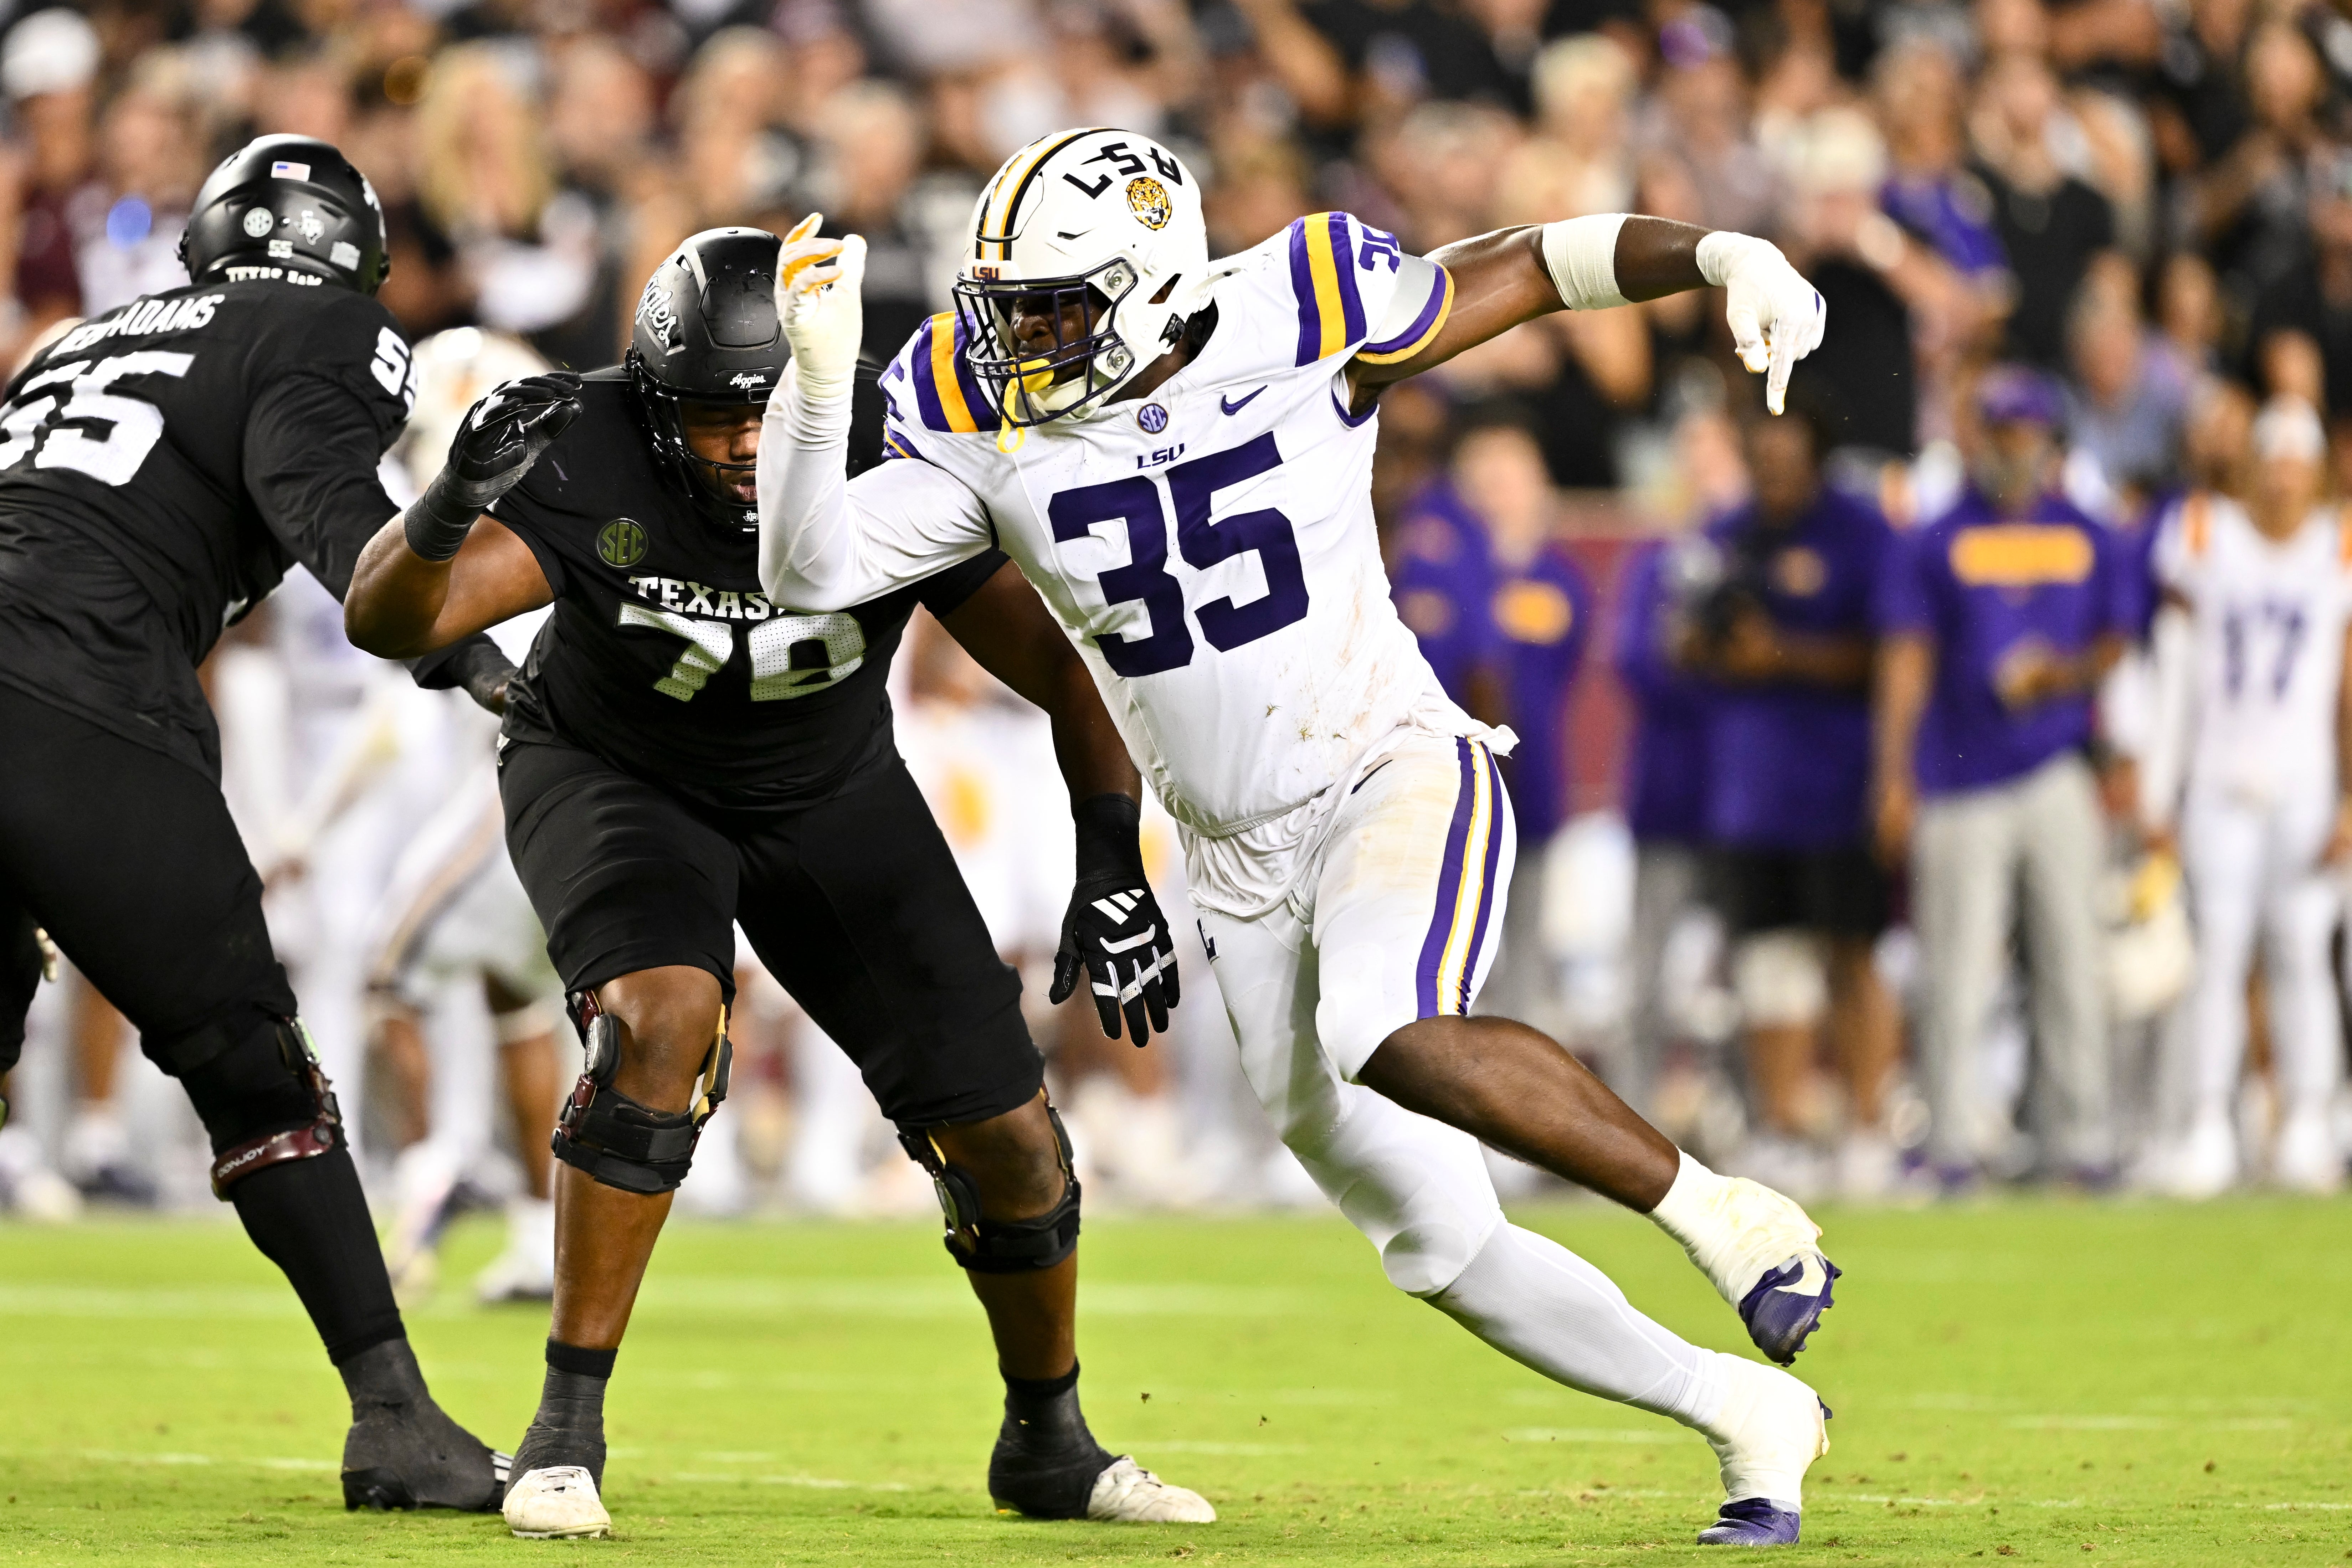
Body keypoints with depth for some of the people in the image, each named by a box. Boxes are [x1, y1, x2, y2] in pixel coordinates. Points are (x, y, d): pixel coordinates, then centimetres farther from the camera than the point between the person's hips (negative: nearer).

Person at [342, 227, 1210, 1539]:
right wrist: (457, 501, -57)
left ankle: (1050, 1445, 25)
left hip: (831, 795, 3)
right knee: (665, 1020, -33)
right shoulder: (594, 465, -32)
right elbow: (389, 621, -38)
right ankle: (569, 1429, -22)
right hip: (616, 777, -3)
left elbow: (1066, 657, -16)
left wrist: (1113, 867, -25)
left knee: (1007, 1132, -2)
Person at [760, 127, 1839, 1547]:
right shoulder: (993, 434, -3)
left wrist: (1729, 258, -18)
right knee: (1442, 1249, 5)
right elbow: (810, 568, -10)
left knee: (1396, 1041, -36)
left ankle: (1717, 1210, -19)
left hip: (1400, 777, -5)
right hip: (1244, 868, 5)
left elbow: (1544, 262, -4)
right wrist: (819, 376, -24)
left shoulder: (1300, 333, -11)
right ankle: (1746, 1415, 22)